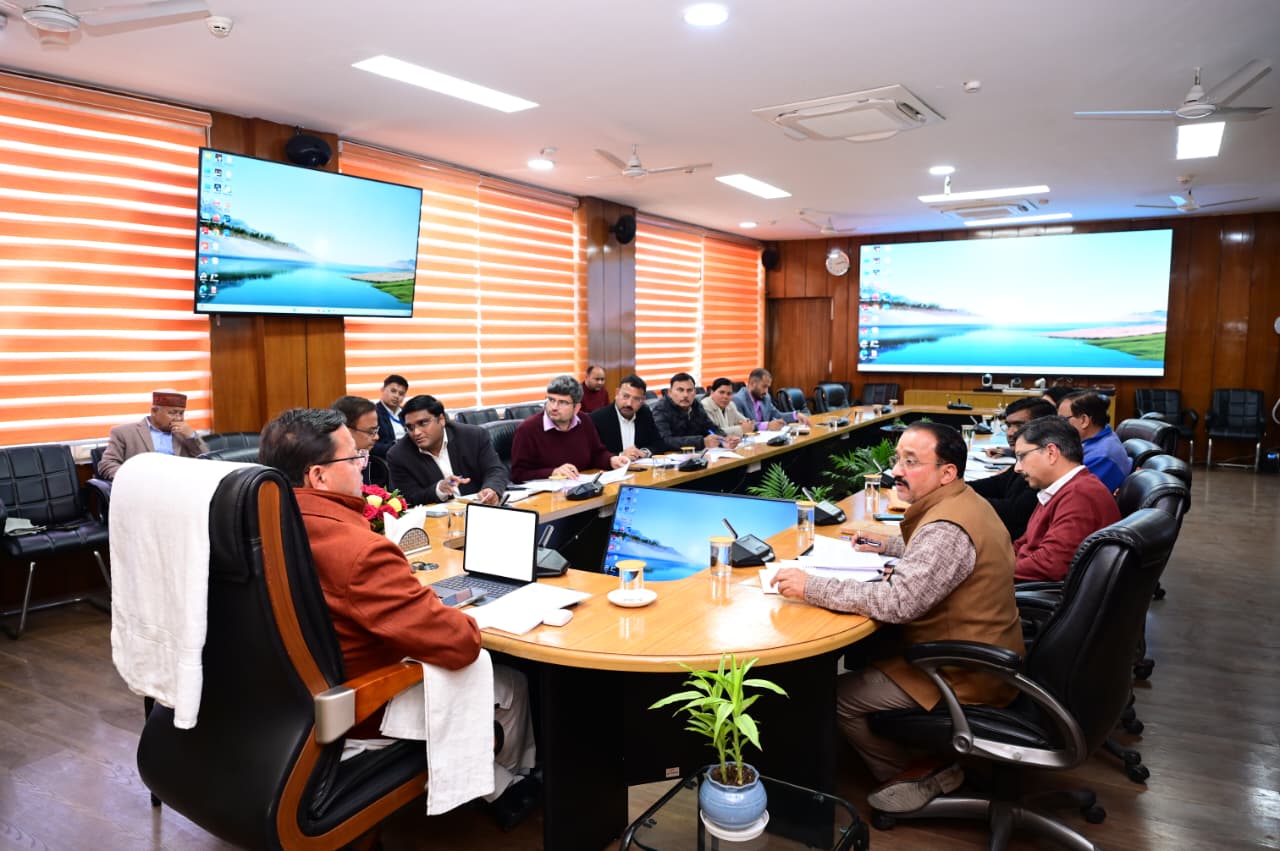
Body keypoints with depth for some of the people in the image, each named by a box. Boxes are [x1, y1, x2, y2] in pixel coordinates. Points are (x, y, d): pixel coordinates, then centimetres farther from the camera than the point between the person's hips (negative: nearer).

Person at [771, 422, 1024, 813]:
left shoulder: (947, 528, -28)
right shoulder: (962, 501, 5)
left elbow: (897, 601, -36)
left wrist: (811, 586, -31)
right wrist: (889, 545, 12)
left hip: (966, 675, -10)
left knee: (839, 695, -8)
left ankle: (912, 775, 12)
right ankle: (921, 754, 25)